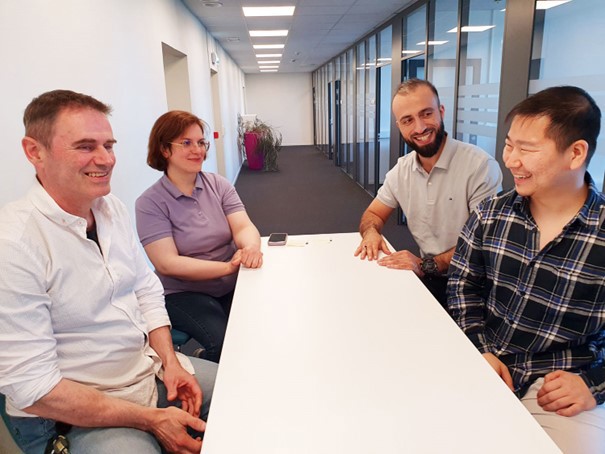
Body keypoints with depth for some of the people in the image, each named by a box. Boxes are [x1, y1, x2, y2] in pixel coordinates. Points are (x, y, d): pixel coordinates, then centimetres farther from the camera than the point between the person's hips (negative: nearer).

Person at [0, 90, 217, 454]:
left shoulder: (113, 208, 0)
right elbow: (30, 385, -21)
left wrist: (170, 361, -7)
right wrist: (152, 420, -19)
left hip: (153, 369, 7)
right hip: (79, 413, -6)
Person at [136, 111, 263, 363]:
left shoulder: (218, 185, 3)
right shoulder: (150, 203, -9)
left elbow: (243, 227, -7)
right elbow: (167, 264, -16)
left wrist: (251, 247, -32)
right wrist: (228, 267, -25)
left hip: (233, 285, 4)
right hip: (184, 293, -4)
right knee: (227, 342, -26)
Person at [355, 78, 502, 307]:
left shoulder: (481, 166, -16)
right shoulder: (401, 169, 4)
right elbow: (373, 214, 13)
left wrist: (427, 264, -27)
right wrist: (371, 232, -10)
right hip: (425, 277, 6)